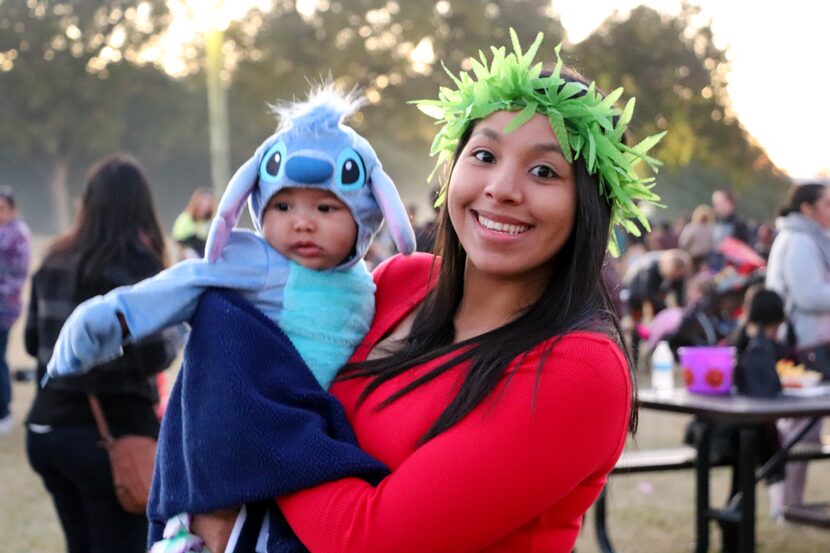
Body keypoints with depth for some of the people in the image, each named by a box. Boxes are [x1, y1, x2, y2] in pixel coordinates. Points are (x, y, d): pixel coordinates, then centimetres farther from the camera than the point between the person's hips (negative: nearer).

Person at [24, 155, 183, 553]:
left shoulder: (55, 260, 7)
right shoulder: (136, 264, -11)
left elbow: (33, 343, 14)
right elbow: (153, 359, -15)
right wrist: (179, 328, 3)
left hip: (46, 429, 6)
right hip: (113, 435, -6)